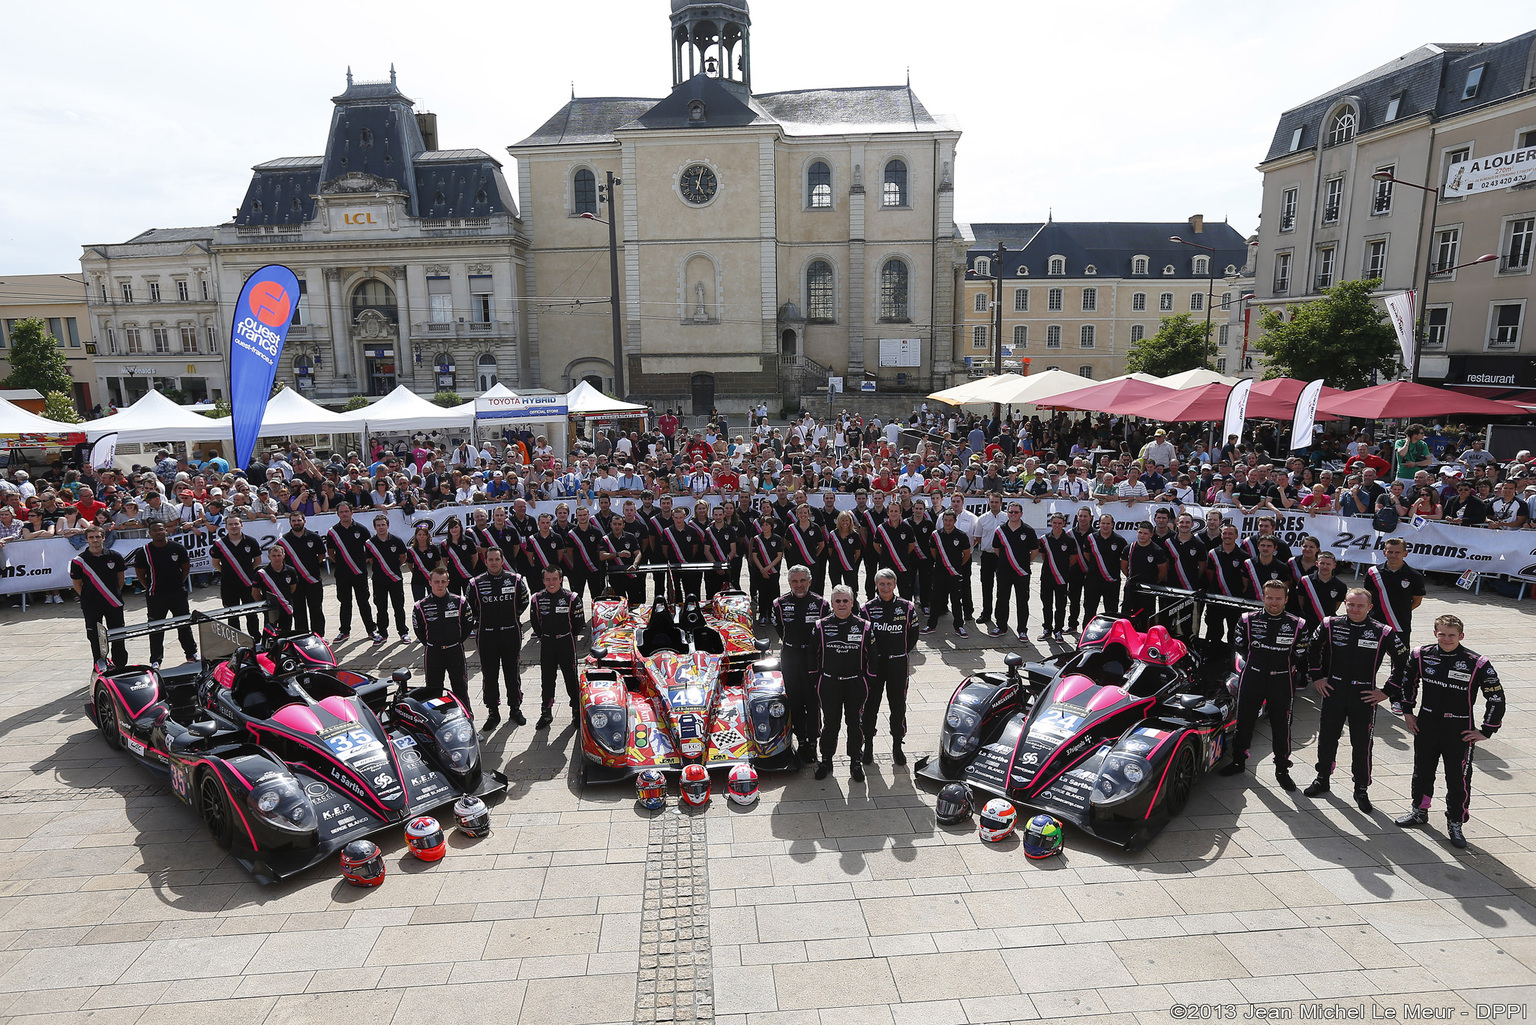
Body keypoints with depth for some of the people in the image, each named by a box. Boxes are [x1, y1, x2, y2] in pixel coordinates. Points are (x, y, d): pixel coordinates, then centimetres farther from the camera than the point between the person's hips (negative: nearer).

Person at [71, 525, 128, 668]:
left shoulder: (114, 556, 0)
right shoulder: (78, 561, -5)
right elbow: (77, 584, 3)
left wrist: (115, 593, 7)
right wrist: (87, 597, -1)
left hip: (114, 603, 1)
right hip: (91, 606, -1)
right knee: (95, 637, 5)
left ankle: (120, 665, 20)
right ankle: (99, 667, 15)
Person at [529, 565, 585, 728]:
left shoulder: (571, 598, -9)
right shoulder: (537, 599, -1)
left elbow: (579, 623, -1)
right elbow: (535, 622, 13)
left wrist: (568, 636, 4)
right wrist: (542, 636, 9)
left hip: (566, 643, -2)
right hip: (546, 644, 3)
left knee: (571, 677, 4)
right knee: (547, 679, 9)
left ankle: (577, 708, 20)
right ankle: (546, 713, 21)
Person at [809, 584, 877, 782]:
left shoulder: (864, 626, -2)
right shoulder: (821, 626, 0)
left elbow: (870, 656, 3)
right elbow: (814, 655, 7)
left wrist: (868, 681, 1)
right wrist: (816, 680, 6)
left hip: (856, 684, 0)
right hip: (829, 684, 0)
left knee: (855, 724, 9)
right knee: (830, 724, 8)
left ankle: (856, 762, 23)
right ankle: (826, 761, 24)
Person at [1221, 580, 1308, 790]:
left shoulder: (1297, 625, -3)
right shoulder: (1248, 619, -2)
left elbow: (1301, 657, 3)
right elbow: (1238, 646, 8)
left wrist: (1283, 666, -1)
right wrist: (1255, 662, 6)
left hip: (1282, 682, -1)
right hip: (1252, 678, 1)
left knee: (1281, 726, 6)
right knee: (1244, 721, 11)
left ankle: (1282, 770, 22)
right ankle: (1238, 761, 27)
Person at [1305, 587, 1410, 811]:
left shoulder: (1383, 633, -7)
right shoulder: (1330, 625, -3)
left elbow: (1403, 662, 1)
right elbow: (1312, 649, 13)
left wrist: (1387, 691, -2)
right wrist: (1316, 677, 8)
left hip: (1365, 697, -2)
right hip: (1333, 691, 2)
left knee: (1362, 744, 4)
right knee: (1326, 738, 12)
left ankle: (1361, 789, 20)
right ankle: (1322, 780, 29)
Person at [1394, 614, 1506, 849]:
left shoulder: (1477, 664, -13)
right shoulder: (1421, 656, -4)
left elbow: (1496, 697, -5)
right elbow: (1407, 682, 13)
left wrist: (1485, 732, -4)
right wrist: (1407, 712, 10)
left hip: (1460, 732, -3)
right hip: (1426, 726, 3)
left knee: (1459, 779, 3)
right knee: (1422, 771, 17)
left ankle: (1455, 824, 20)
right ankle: (1419, 812, 35)